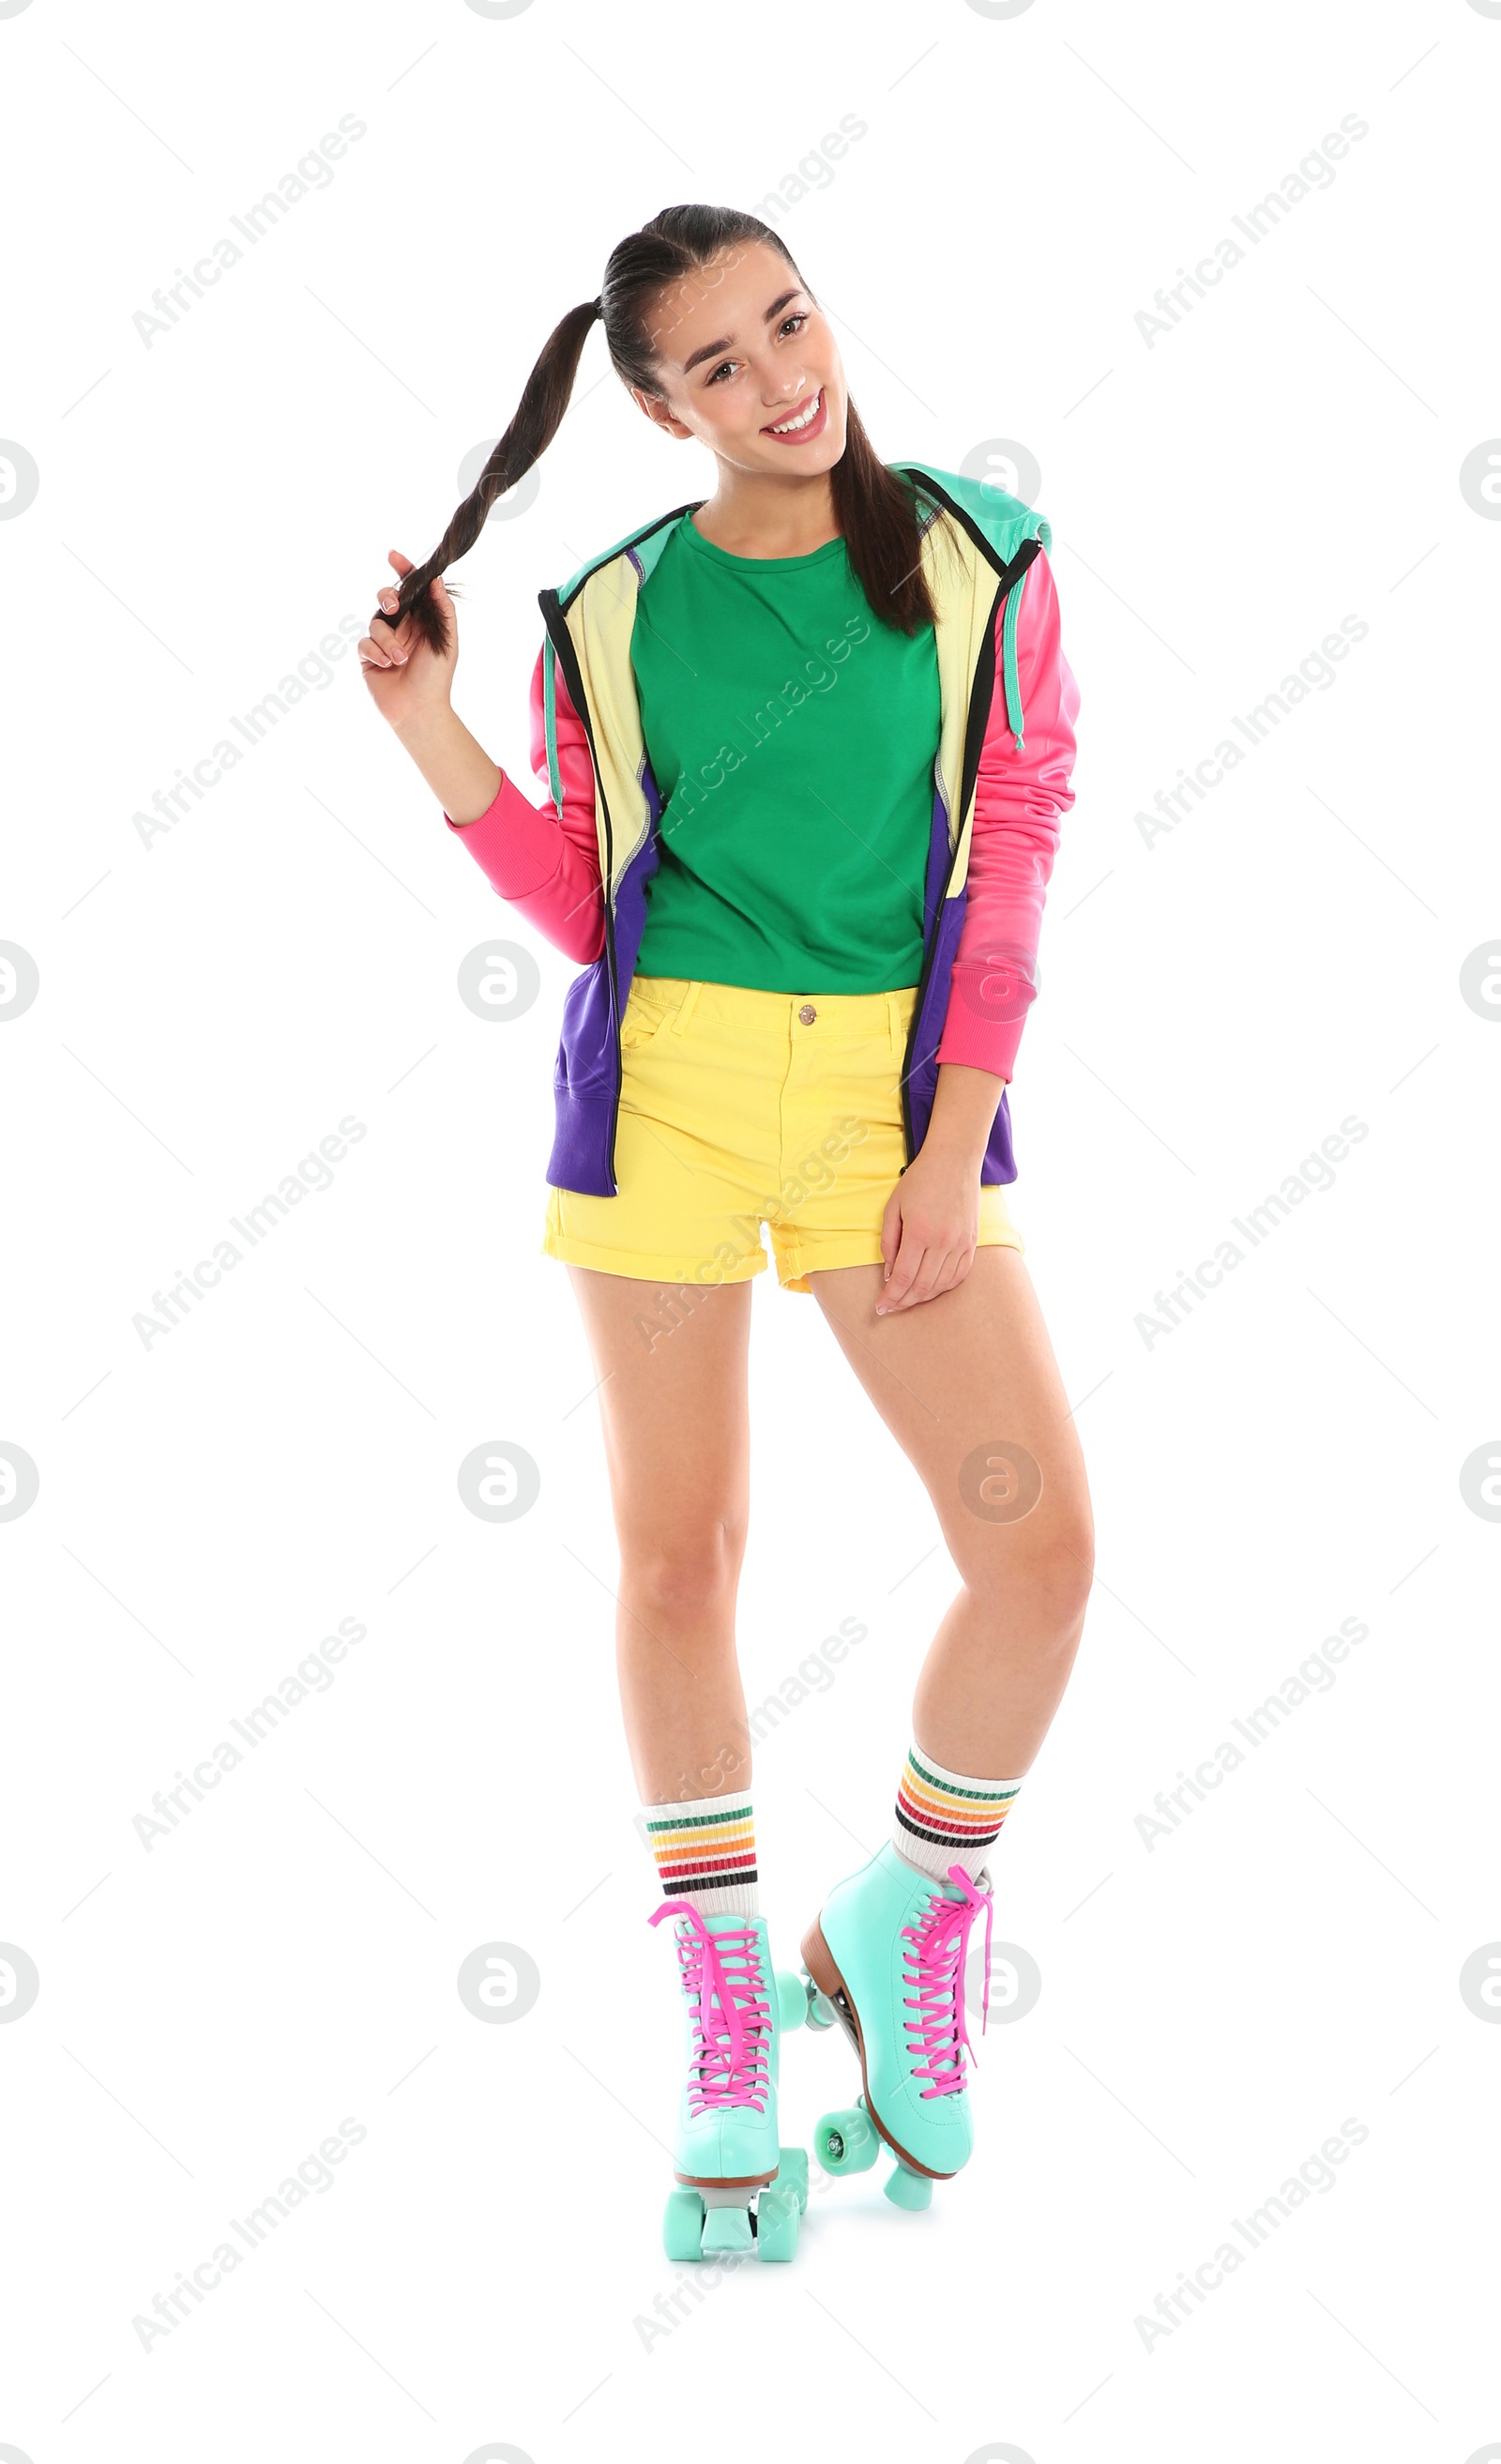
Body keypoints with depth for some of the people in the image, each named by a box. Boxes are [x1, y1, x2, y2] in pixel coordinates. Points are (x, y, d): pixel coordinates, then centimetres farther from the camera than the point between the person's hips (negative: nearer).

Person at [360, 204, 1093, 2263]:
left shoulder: (981, 564, 3)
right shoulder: (616, 613, 5)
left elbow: (1009, 875, 0)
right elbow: (579, 905, 7)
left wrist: (954, 1149, -7)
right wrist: (433, 729, -4)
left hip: (899, 1084, 0)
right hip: (664, 1082, 1)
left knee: (1041, 1545, -10)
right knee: (679, 1552, 3)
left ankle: (903, 1925, 16)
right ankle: (730, 2038, 16)